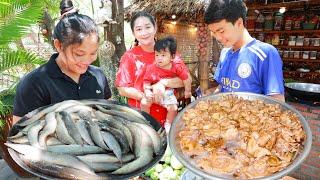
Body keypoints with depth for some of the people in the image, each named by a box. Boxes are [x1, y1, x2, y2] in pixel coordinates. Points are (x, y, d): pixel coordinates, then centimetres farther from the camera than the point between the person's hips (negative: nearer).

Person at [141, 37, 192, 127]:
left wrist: (187, 91, 4)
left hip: (168, 93, 1)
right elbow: (146, 82, -13)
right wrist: (147, 92, -30)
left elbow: (186, 79, -4)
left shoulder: (177, 67, -15)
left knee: (173, 108, -14)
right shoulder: (151, 68, -16)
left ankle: (168, 124, 15)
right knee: (144, 102, -19)